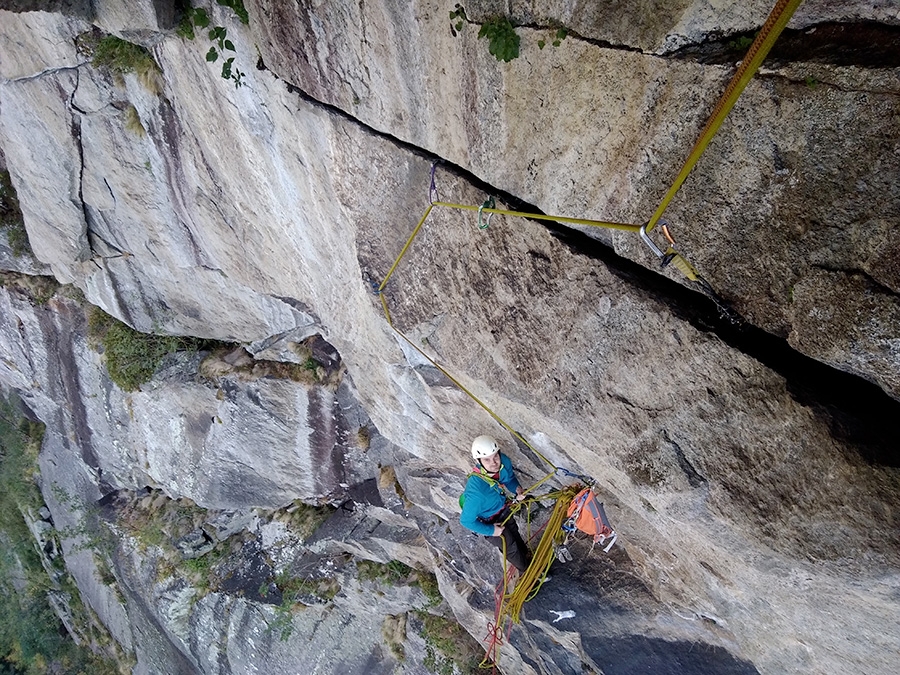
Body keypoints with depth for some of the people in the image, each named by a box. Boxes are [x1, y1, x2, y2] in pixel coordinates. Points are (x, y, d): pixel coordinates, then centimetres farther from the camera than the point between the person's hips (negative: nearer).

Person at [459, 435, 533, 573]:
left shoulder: (504, 462, -28)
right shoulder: (476, 489, -45)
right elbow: (466, 520, -28)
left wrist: (517, 489, -19)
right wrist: (491, 530, -20)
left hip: (503, 509, 5)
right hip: (489, 521, -5)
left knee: (515, 534, 31)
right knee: (510, 547, 18)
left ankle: (528, 557, 62)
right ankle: (526, 571, 49)